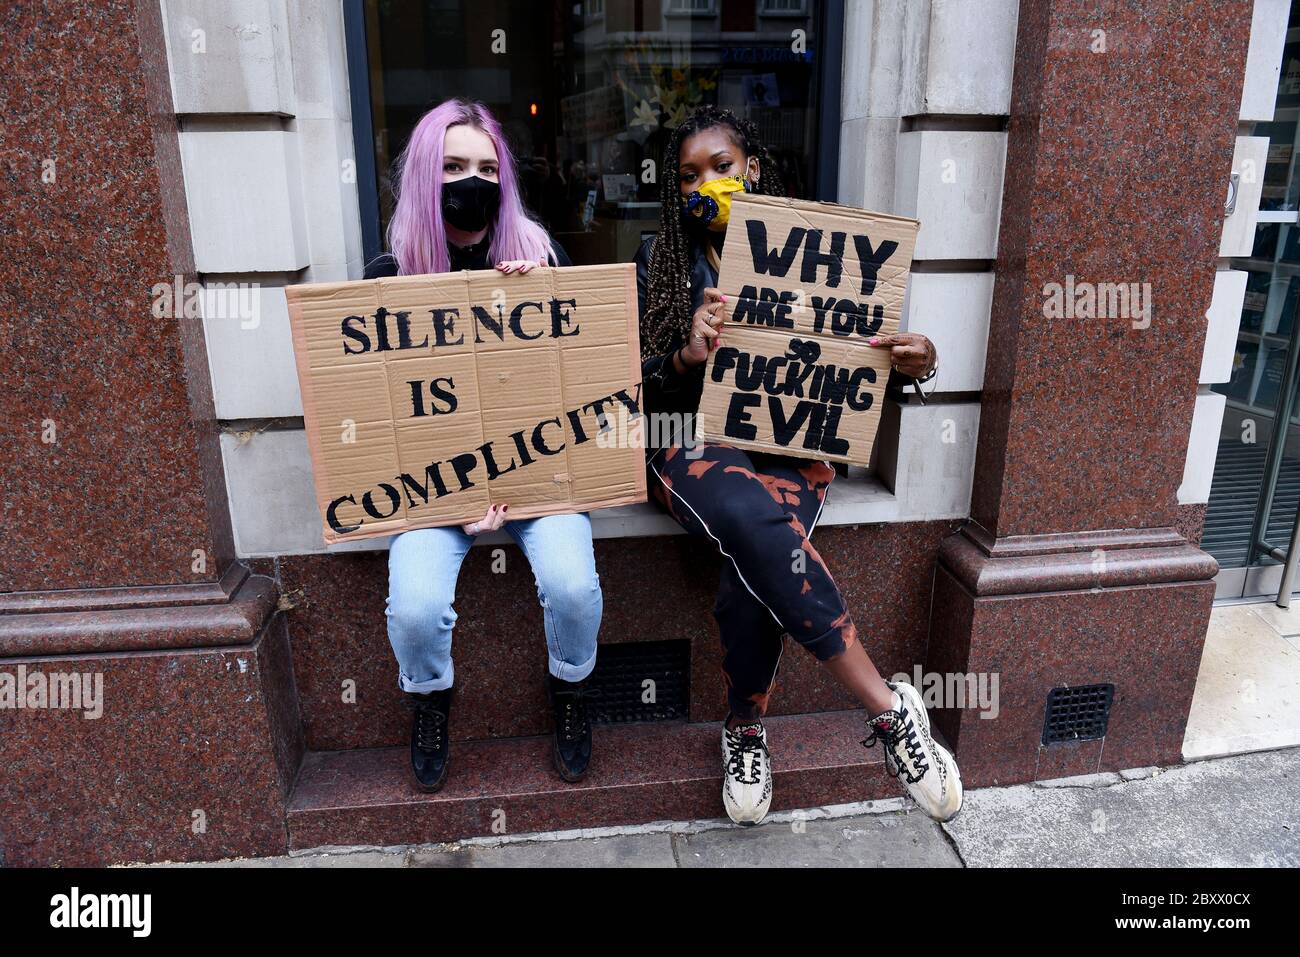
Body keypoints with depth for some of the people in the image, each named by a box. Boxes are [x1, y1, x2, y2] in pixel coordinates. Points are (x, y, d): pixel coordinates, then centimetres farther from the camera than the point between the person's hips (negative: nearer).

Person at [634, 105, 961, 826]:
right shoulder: (659, 260, 10)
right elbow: (638, 382, 3)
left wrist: (915, 362, -13)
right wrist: (687, 357, -19)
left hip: (790, 441, 1)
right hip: (693, 438, 0)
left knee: (752, 577, -30)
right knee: (755, 523, -36)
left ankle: (746, 735, -3)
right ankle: (887, 708, -23)